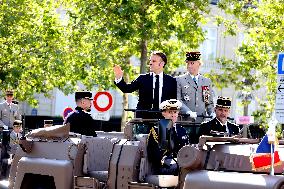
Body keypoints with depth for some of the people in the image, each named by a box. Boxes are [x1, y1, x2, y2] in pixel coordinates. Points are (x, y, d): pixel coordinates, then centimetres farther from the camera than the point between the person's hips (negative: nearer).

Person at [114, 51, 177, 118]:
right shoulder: (143, 78, 9)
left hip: (163, 117, -1)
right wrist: (119, 78, -16)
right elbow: (127, 89, 0)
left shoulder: (171, 81, 7)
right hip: (143, 117, 1)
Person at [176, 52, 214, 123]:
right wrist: (188, 112, -19)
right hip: (185, 120, -3)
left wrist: (212, 113, -1)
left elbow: (209, 103, 19)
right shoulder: (179, 80, 5)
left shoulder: (207, 81, 16)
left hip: (202, 120, 3)